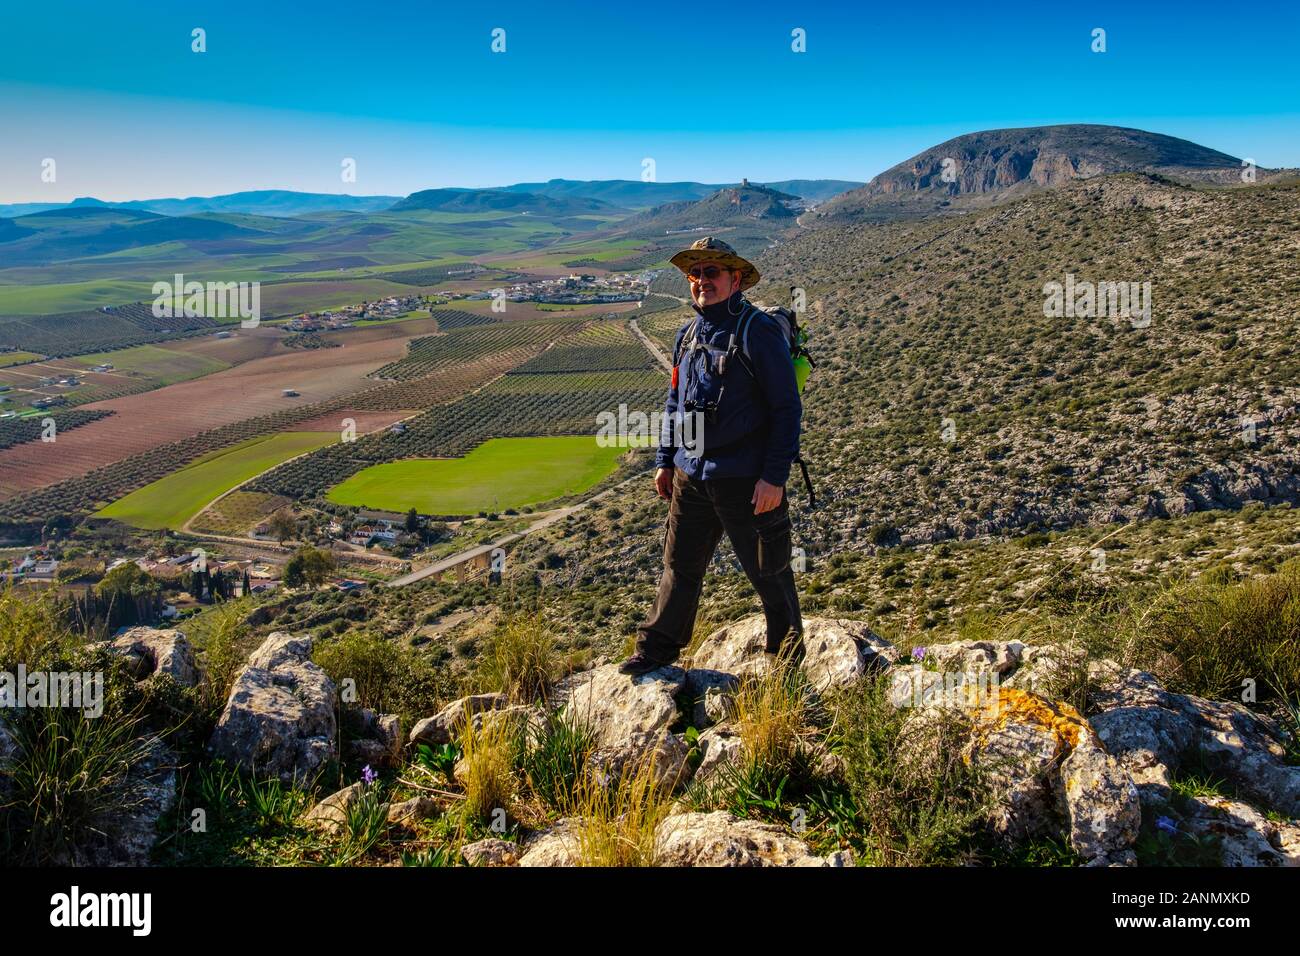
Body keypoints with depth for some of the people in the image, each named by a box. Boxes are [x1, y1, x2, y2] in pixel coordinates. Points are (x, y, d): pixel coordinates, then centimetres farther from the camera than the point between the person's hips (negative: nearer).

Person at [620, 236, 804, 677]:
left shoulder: (759, 331, -12)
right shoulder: (688, 334, 10)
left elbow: (787, 407, -13)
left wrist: (775, 476, -17)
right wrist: (664, 461, 16)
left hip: (746, 479, -6)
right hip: (690, 475, 6)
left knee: (768, 571, 9)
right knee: (680, 565, 16)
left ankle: (787, 653, 29)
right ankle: (657, 648, 31)